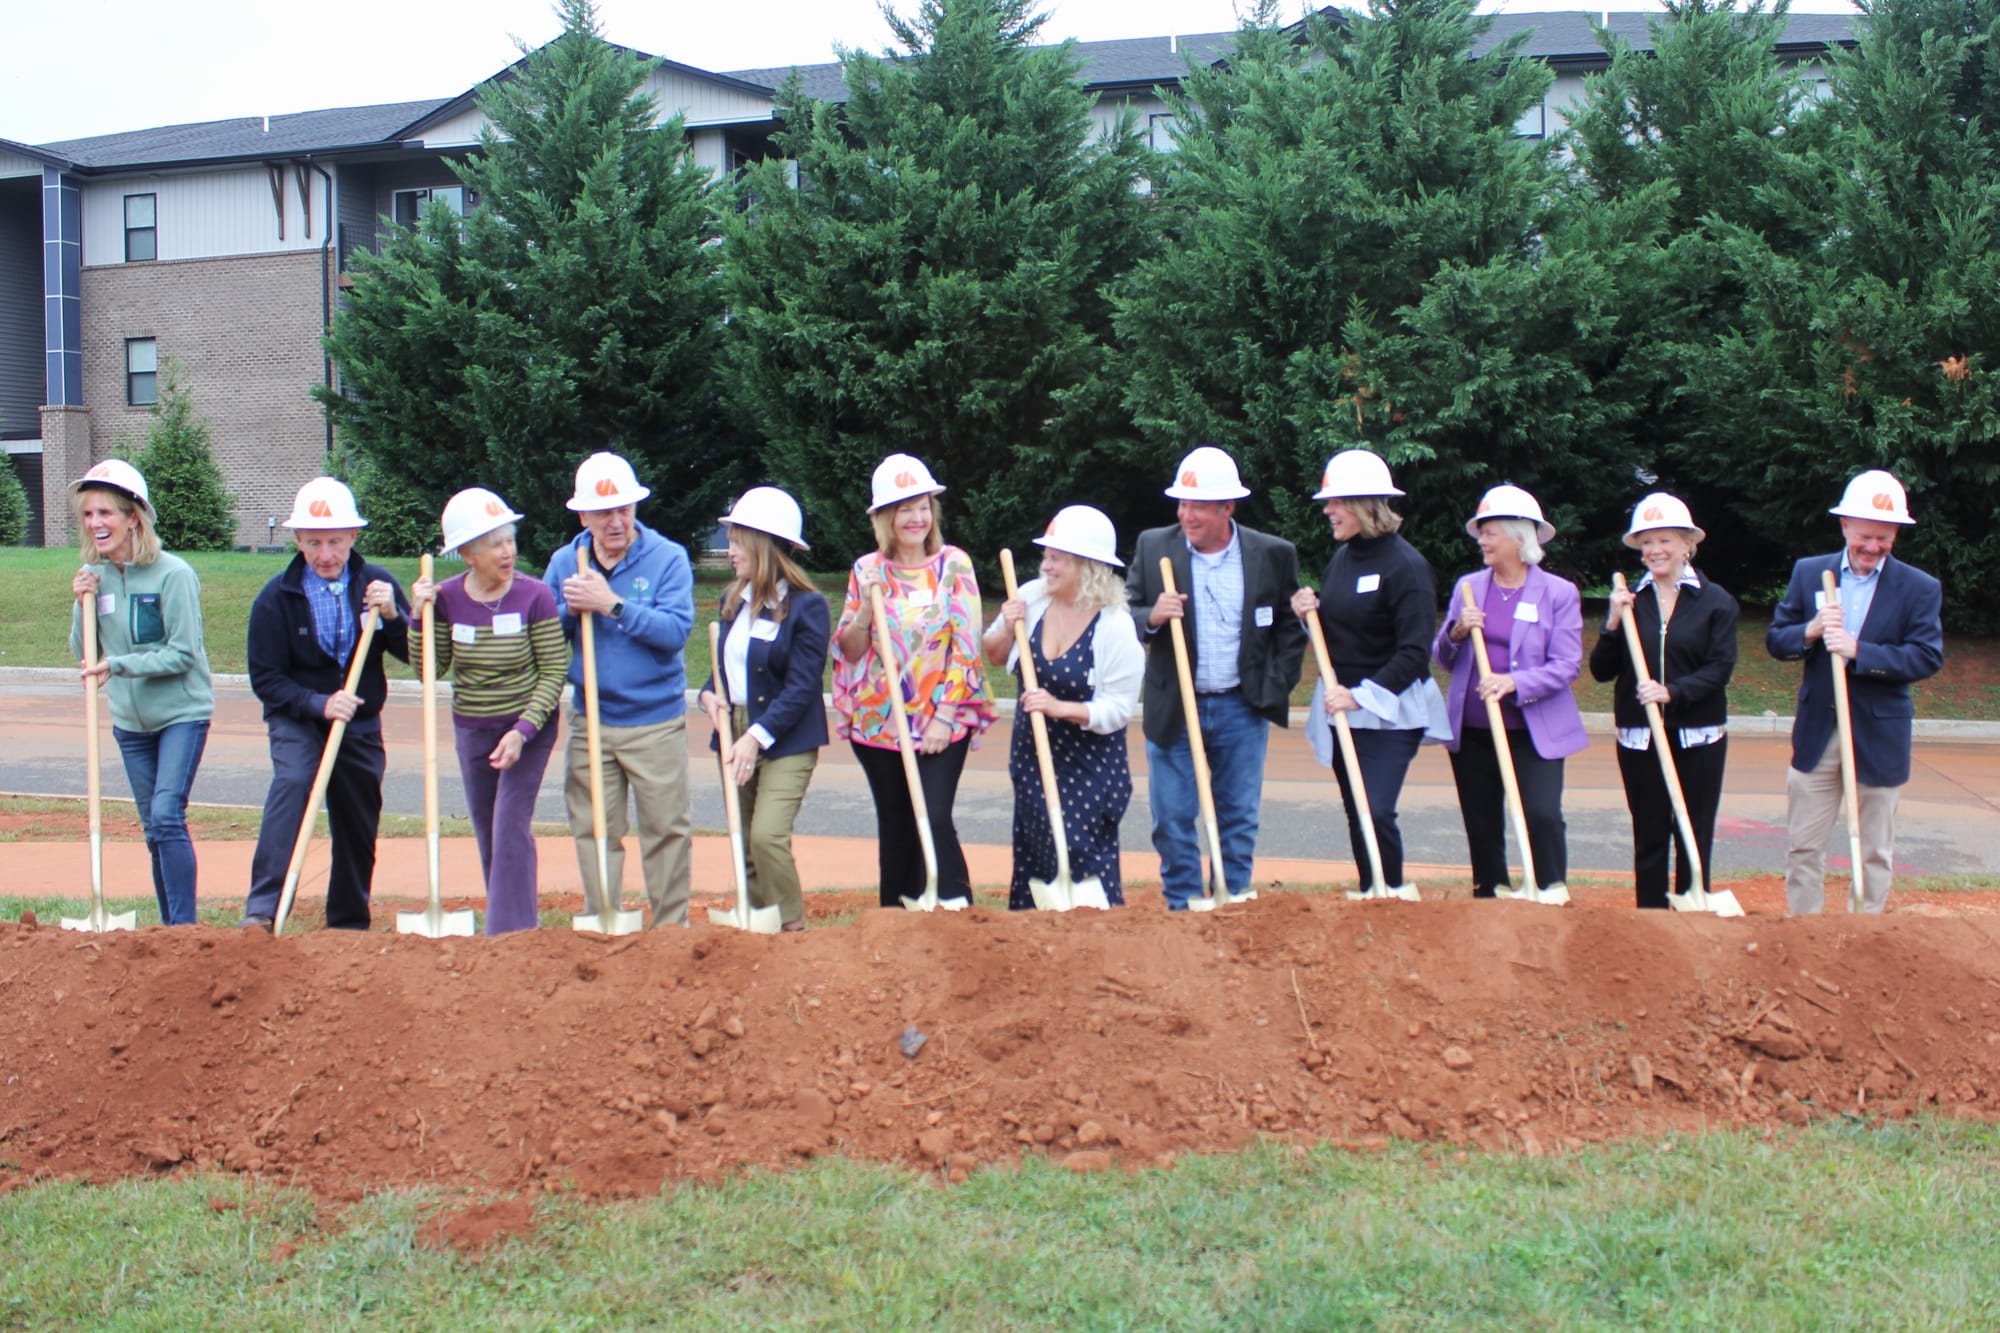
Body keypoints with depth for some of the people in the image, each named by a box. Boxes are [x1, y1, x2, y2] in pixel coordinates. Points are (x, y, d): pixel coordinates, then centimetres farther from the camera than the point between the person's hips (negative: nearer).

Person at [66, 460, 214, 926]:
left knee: (167, 816, -17)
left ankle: (185, 927, -12)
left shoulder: (172, 574, -16)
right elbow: (84, 656, 7)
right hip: (130, 721, 6)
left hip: (182, 713, -6)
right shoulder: (92, 577, 1)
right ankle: (170, 928, 20)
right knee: (154, 831, 11)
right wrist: (84, 606, -9)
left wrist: (118, 665, -24)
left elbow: (182, 654, -16)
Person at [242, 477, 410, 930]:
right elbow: (265, 678, -10)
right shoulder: (277, 597, -10)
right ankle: (262, 910, -35)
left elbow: (416, 655, -6)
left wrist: (393, 616, -24)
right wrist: (319, 704, -24)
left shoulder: (376, 584, -4)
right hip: (298, 720, -3)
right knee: (292, 783, -29)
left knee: (358, 827, 9)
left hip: (361, 724, 3)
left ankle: (349, 925, 28)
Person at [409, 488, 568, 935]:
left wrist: (522, 731, -21)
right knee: (488, 835, 12)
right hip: (471, 730, 4)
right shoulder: (446, 598, -6)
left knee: (510, 827, -12)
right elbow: (431, 670, -2)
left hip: (528, 727, -4)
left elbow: (554, 671, -13)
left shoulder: (535, 596, -16)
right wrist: (419, 617, -15)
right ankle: (522, 924, 28)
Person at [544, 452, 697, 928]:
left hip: (656, 722, -3)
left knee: (666, 829, 2)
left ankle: (671, 928, 13)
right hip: (589, 723, 3)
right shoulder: (564, 563, 5)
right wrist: (569, 609, -14)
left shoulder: (667, 558, -6)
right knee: (594, 831, 9)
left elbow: (676, 629, -19)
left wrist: (613, 605, -24)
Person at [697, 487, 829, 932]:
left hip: (786, 740, -7)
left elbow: (801, 687, -15)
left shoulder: (806, 606, -11)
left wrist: (757, 736, -22)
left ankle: (792, 930, -7)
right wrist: (710, 694, -2)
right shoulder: (734, 599, 10)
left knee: (767, 836, -20)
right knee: (744, 846, 9)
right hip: (736, 730, 7)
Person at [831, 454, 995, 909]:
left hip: (942, 722, -3)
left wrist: (945, 715, -11)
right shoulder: (867, 570, 5)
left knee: (935, 820, -14)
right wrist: (866, 603, -12)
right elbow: (850, 652, 5)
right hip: (880, 722, 3)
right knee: (895, 827, 10)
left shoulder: (953, 564, -2)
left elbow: (966, 645, -5)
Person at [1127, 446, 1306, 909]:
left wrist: (1273, 691, -1)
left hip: (1241, 710, 0)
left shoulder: (1273, 555, -1)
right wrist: (1151, 617, -19)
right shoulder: (1153, 547, -1)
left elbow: (1291, 629, 7)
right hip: (1172, 709, 0)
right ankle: (1181, 913, 14)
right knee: (1172, 823, 3)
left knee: (1239, 822, 8)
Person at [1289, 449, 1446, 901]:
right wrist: (1309, 615, -1)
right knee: (1356, 813, 11)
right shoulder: (1340, 559, 9)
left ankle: (1393, 893, 0)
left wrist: (1361, 695, -22)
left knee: (1376, 812, -16)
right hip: (1340, 707, 8)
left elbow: (1414, 652, -18)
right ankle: (1370, 896, 21)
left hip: (1387, 713, -7)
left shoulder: (1405, 565, -14)